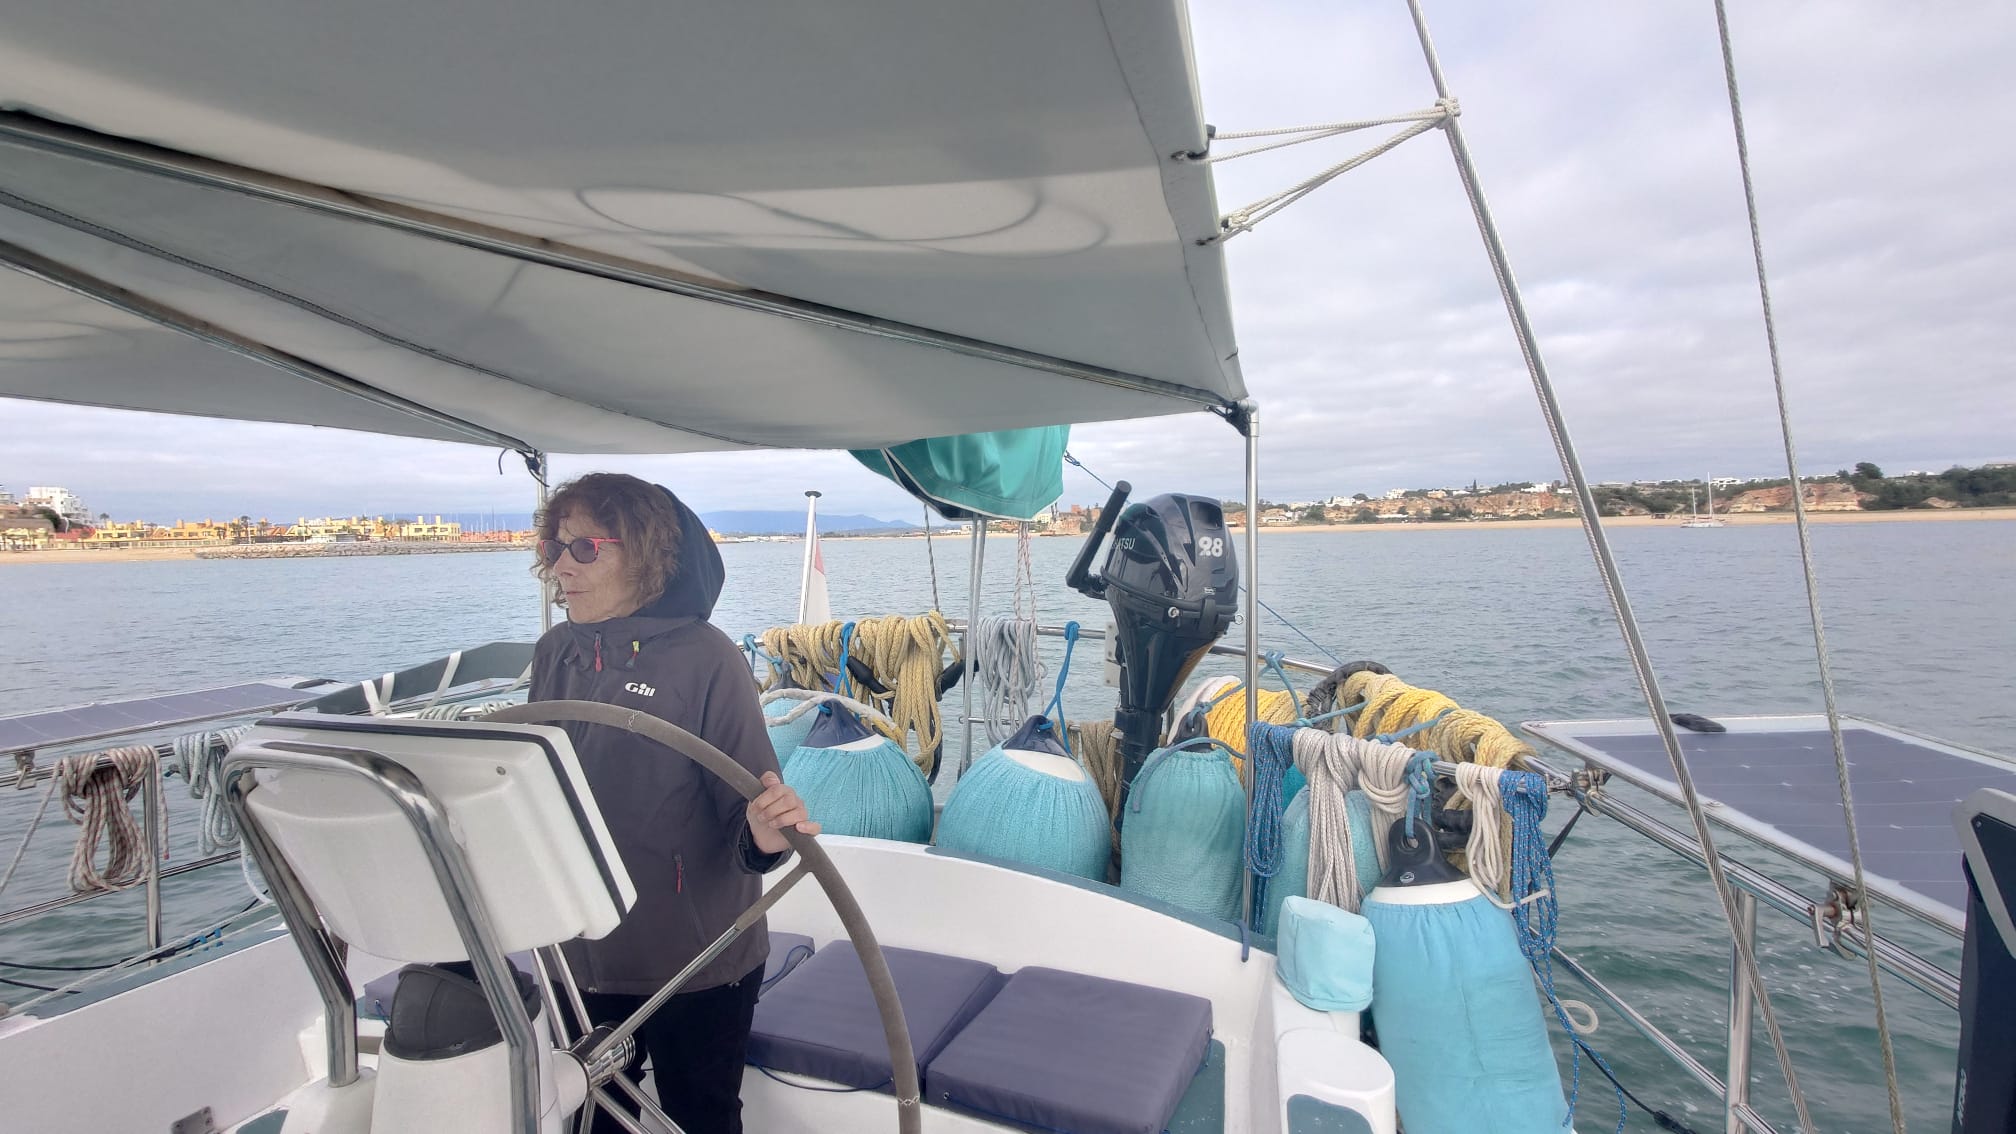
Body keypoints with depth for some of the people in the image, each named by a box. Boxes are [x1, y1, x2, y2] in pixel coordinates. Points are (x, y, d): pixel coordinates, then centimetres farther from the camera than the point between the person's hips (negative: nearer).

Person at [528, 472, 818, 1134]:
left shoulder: (706, 659, -18)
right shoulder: (556, 654, 0)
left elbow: (749, 807, -19)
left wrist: (764, 835, -39)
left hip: (694, 963, -5)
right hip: (577, 955, 5)